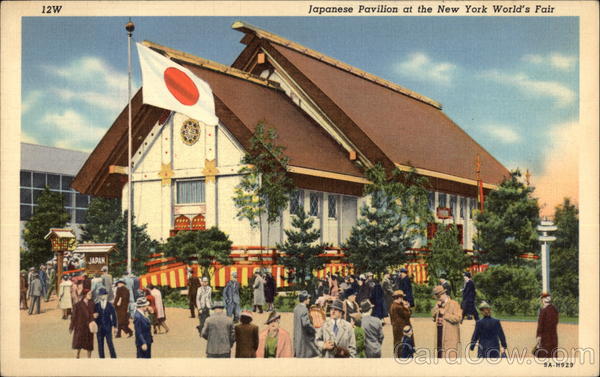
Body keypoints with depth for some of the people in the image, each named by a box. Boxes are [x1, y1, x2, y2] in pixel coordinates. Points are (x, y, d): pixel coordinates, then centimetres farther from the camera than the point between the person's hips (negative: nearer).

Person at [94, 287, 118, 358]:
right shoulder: (96, 306, 3)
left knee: (110, 343, -5)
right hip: (99, 328, 2)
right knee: (100, 344, 5)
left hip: (108, 328, -2)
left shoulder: (110, 305, 0)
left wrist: (114, 326, 3)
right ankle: (101, 358, 14)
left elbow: (114, 316, 3)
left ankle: (113, 358, 2)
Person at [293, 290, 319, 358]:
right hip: (303, 335, -9)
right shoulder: (304, 309, -20)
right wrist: (314, 330, -10)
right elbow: (306, 324, -25)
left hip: (297, 335, 9)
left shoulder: (296, 308, 7)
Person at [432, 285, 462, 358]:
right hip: (440, 335, 7)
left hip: (451, 336, -6)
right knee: (440, 354, 8)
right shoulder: (438, 304, 17)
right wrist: (437, 306, -2)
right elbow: (433, 314, 12)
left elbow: (458, 318, -13)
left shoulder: (454, 304, -5)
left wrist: (445, 314, -13)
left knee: (451, 355, -10)